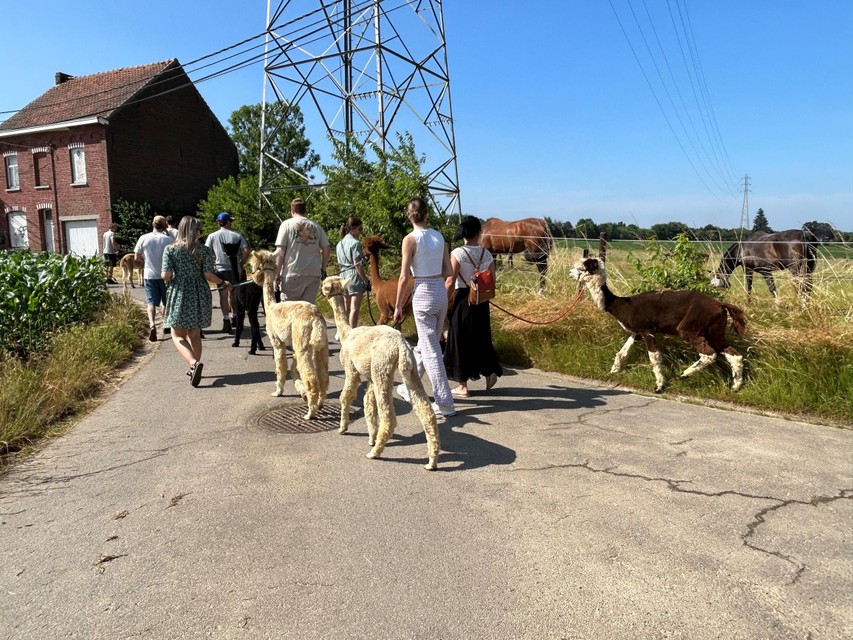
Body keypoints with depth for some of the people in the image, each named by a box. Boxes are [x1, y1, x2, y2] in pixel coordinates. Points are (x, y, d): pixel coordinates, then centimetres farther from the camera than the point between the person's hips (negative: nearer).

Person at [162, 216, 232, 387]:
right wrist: (223, 283, 8)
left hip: (179, 294, -2)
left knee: (178, 335, 6)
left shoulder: (170, 249, -3)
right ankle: (194, 368, 22)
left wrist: (165, 277, 14)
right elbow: (208, 275, -8)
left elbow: (166, 275, -10)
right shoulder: (204, 250, -3)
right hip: (199, 295, 2)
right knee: (194, 334, 16)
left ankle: (194, 363, -17)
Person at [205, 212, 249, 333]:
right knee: (232, 293, 19)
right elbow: (246, 251, -9)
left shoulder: (212, 236, -2)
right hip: (235, 269, 2)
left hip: (221, 269, -2)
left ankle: (226, 320, -9)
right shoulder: (237, 235, -1)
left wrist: (212, 264, 4)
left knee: (223, 294, -2)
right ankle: (235, 316, 31)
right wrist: (241, 263, 1)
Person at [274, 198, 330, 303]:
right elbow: (326, 249, 9)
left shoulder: (287, 224, 2)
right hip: (314, 273, 3)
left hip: (293, 272, -3)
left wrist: (277, 273, -2)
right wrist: (323, 270, 17)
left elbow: (280, 251, -4)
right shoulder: (316, 226, 11)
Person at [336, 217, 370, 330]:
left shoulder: (339, 244, 12)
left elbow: (339, 264, 15)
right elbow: (357, 265, -16)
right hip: (355, 275, -8)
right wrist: (366, 281, -11)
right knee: (354, 308, -6)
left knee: (346, 308, 17)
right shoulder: (355, 243, -12)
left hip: (343, 276, 8)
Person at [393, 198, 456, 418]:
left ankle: (445, 403, 2)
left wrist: (398, 306, -3)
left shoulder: (411, 239, -9)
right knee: (425, 344, 19)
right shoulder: (439, 236, 6)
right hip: (441, 292, 6)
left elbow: (404, 277, -10)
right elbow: (448, 271, 8)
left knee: (431, 350, 0)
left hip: (423, 294, -6)